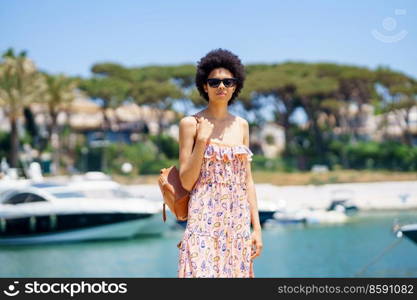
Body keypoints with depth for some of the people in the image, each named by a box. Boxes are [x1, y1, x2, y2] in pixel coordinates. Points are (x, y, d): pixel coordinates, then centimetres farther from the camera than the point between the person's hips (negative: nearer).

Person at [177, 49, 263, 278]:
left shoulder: (241, 125, 12)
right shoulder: (191, 123, -2)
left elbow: (247, 179, 13)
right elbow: (186, 182, -5)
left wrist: (257, 226, 8)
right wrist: (201, 141, -14)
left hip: (238, 221, 5)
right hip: (205, 219, -5)